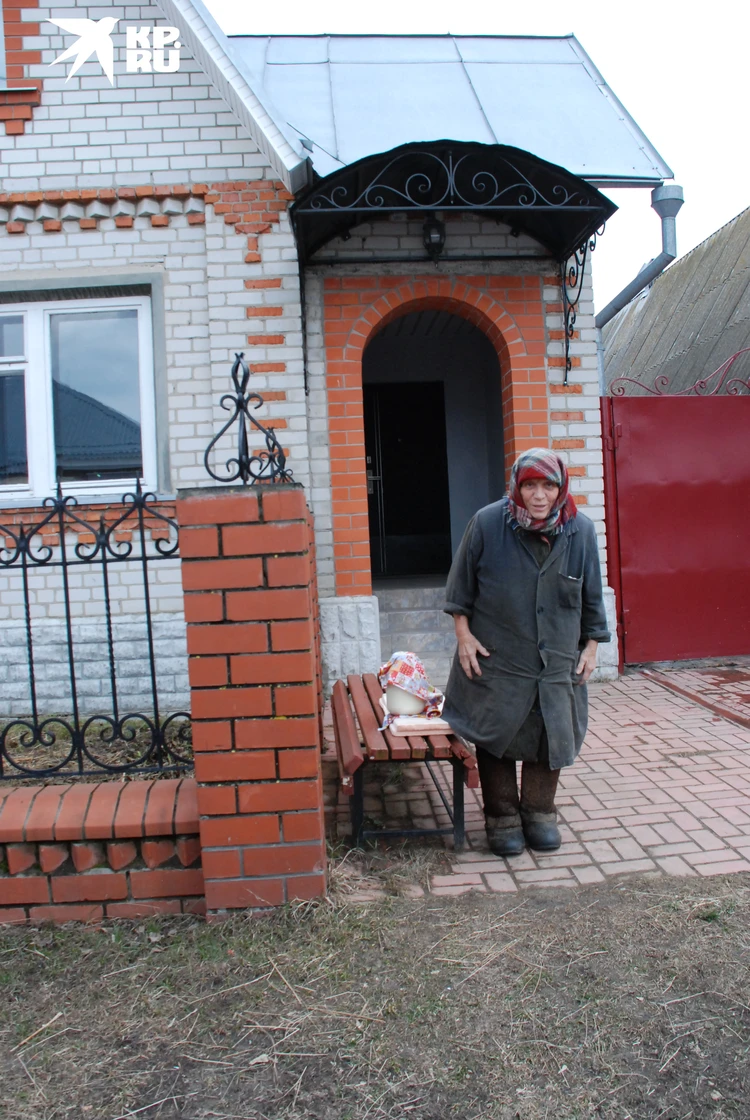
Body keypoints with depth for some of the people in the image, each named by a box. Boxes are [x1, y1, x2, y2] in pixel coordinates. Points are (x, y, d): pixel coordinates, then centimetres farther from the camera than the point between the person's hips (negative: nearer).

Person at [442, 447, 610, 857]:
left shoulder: (580, 530, -5)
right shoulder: (487, 523, -12)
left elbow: (592, 596, 6)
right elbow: (461, 582, 0)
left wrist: (591, 645, 7)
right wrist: (463, 632, -4)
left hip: (557, 662, 2)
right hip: (495, 659, -2)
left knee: (550, 737, 9)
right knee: (496, 739, 5)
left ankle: (539, 812, 30)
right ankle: (502, 817, 23)